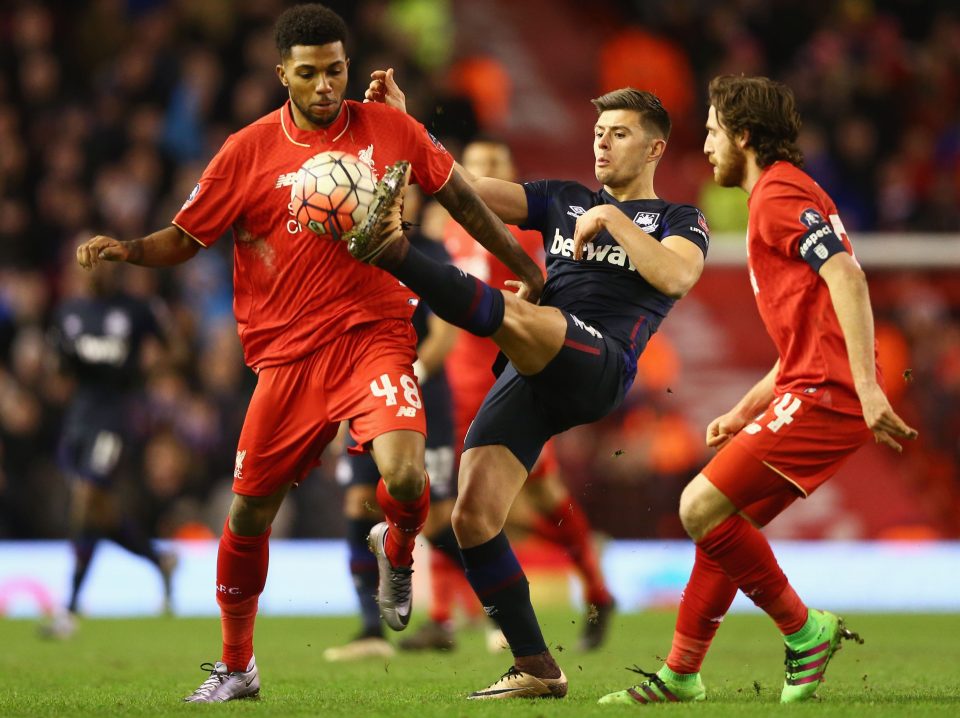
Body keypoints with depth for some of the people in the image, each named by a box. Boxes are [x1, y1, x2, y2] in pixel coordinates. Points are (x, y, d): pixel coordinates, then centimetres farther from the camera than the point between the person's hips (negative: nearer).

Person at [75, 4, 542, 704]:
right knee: (248, 515, 3)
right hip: (287, 352, 1)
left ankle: (398, 549, 13)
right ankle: (236, 666, 24)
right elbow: (185, 238, 5)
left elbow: (461, 199, 15)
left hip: (375, 335, -1)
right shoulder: (248, 152, -1)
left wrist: (528, 271, 19)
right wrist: (128, 249, -16)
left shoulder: (390, 130, 2)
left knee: (405, 475, -26)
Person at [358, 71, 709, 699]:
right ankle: (537, 670, -2)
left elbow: (676, 276, -9)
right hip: (530, 376, 5)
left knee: (509, 313, -37)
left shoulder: (678, 220, 15)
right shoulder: (563, 200, 28)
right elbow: (470, 188, 18)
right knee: (473, 516, -8)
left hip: (599, 367, -5)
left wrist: (612, 220, -9)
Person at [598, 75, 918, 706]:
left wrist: (867, 385, -28)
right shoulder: (780, 195, 26)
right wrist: (744, 413, 24)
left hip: (824, 394, -10)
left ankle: (804, 630, -4)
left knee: (703, 507, -14)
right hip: (811, 392, 10)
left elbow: (846, 276, -21)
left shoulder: (779, 193, -7)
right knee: (724, 521, 12)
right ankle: (681, 675, 17)